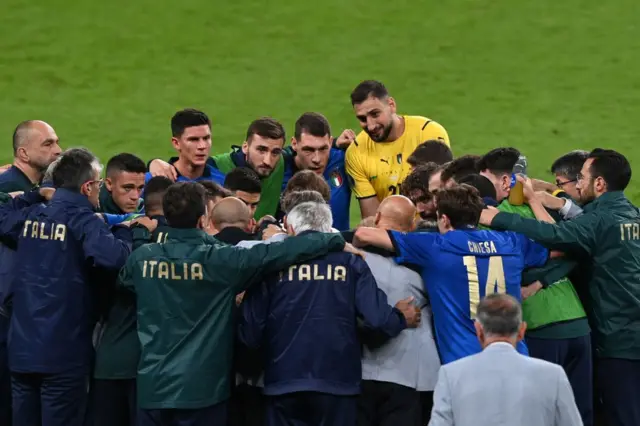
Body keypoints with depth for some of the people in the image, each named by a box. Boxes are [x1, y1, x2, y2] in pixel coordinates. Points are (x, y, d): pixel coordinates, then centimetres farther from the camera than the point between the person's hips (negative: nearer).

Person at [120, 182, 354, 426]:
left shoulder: (141, 258, 1)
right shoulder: (221, 261, -11)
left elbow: (124, 281, 25)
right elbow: (282, 251, -10)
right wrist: (335, 241, 0)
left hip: (152, 387, 3)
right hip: (200, 389, -3)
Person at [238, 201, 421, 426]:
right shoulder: (348, 259, 4)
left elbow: (251, 329, -1)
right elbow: (377, 317, -6)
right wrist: (401, 318, 16)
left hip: (284, 380, 0)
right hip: (337, 380, 0)